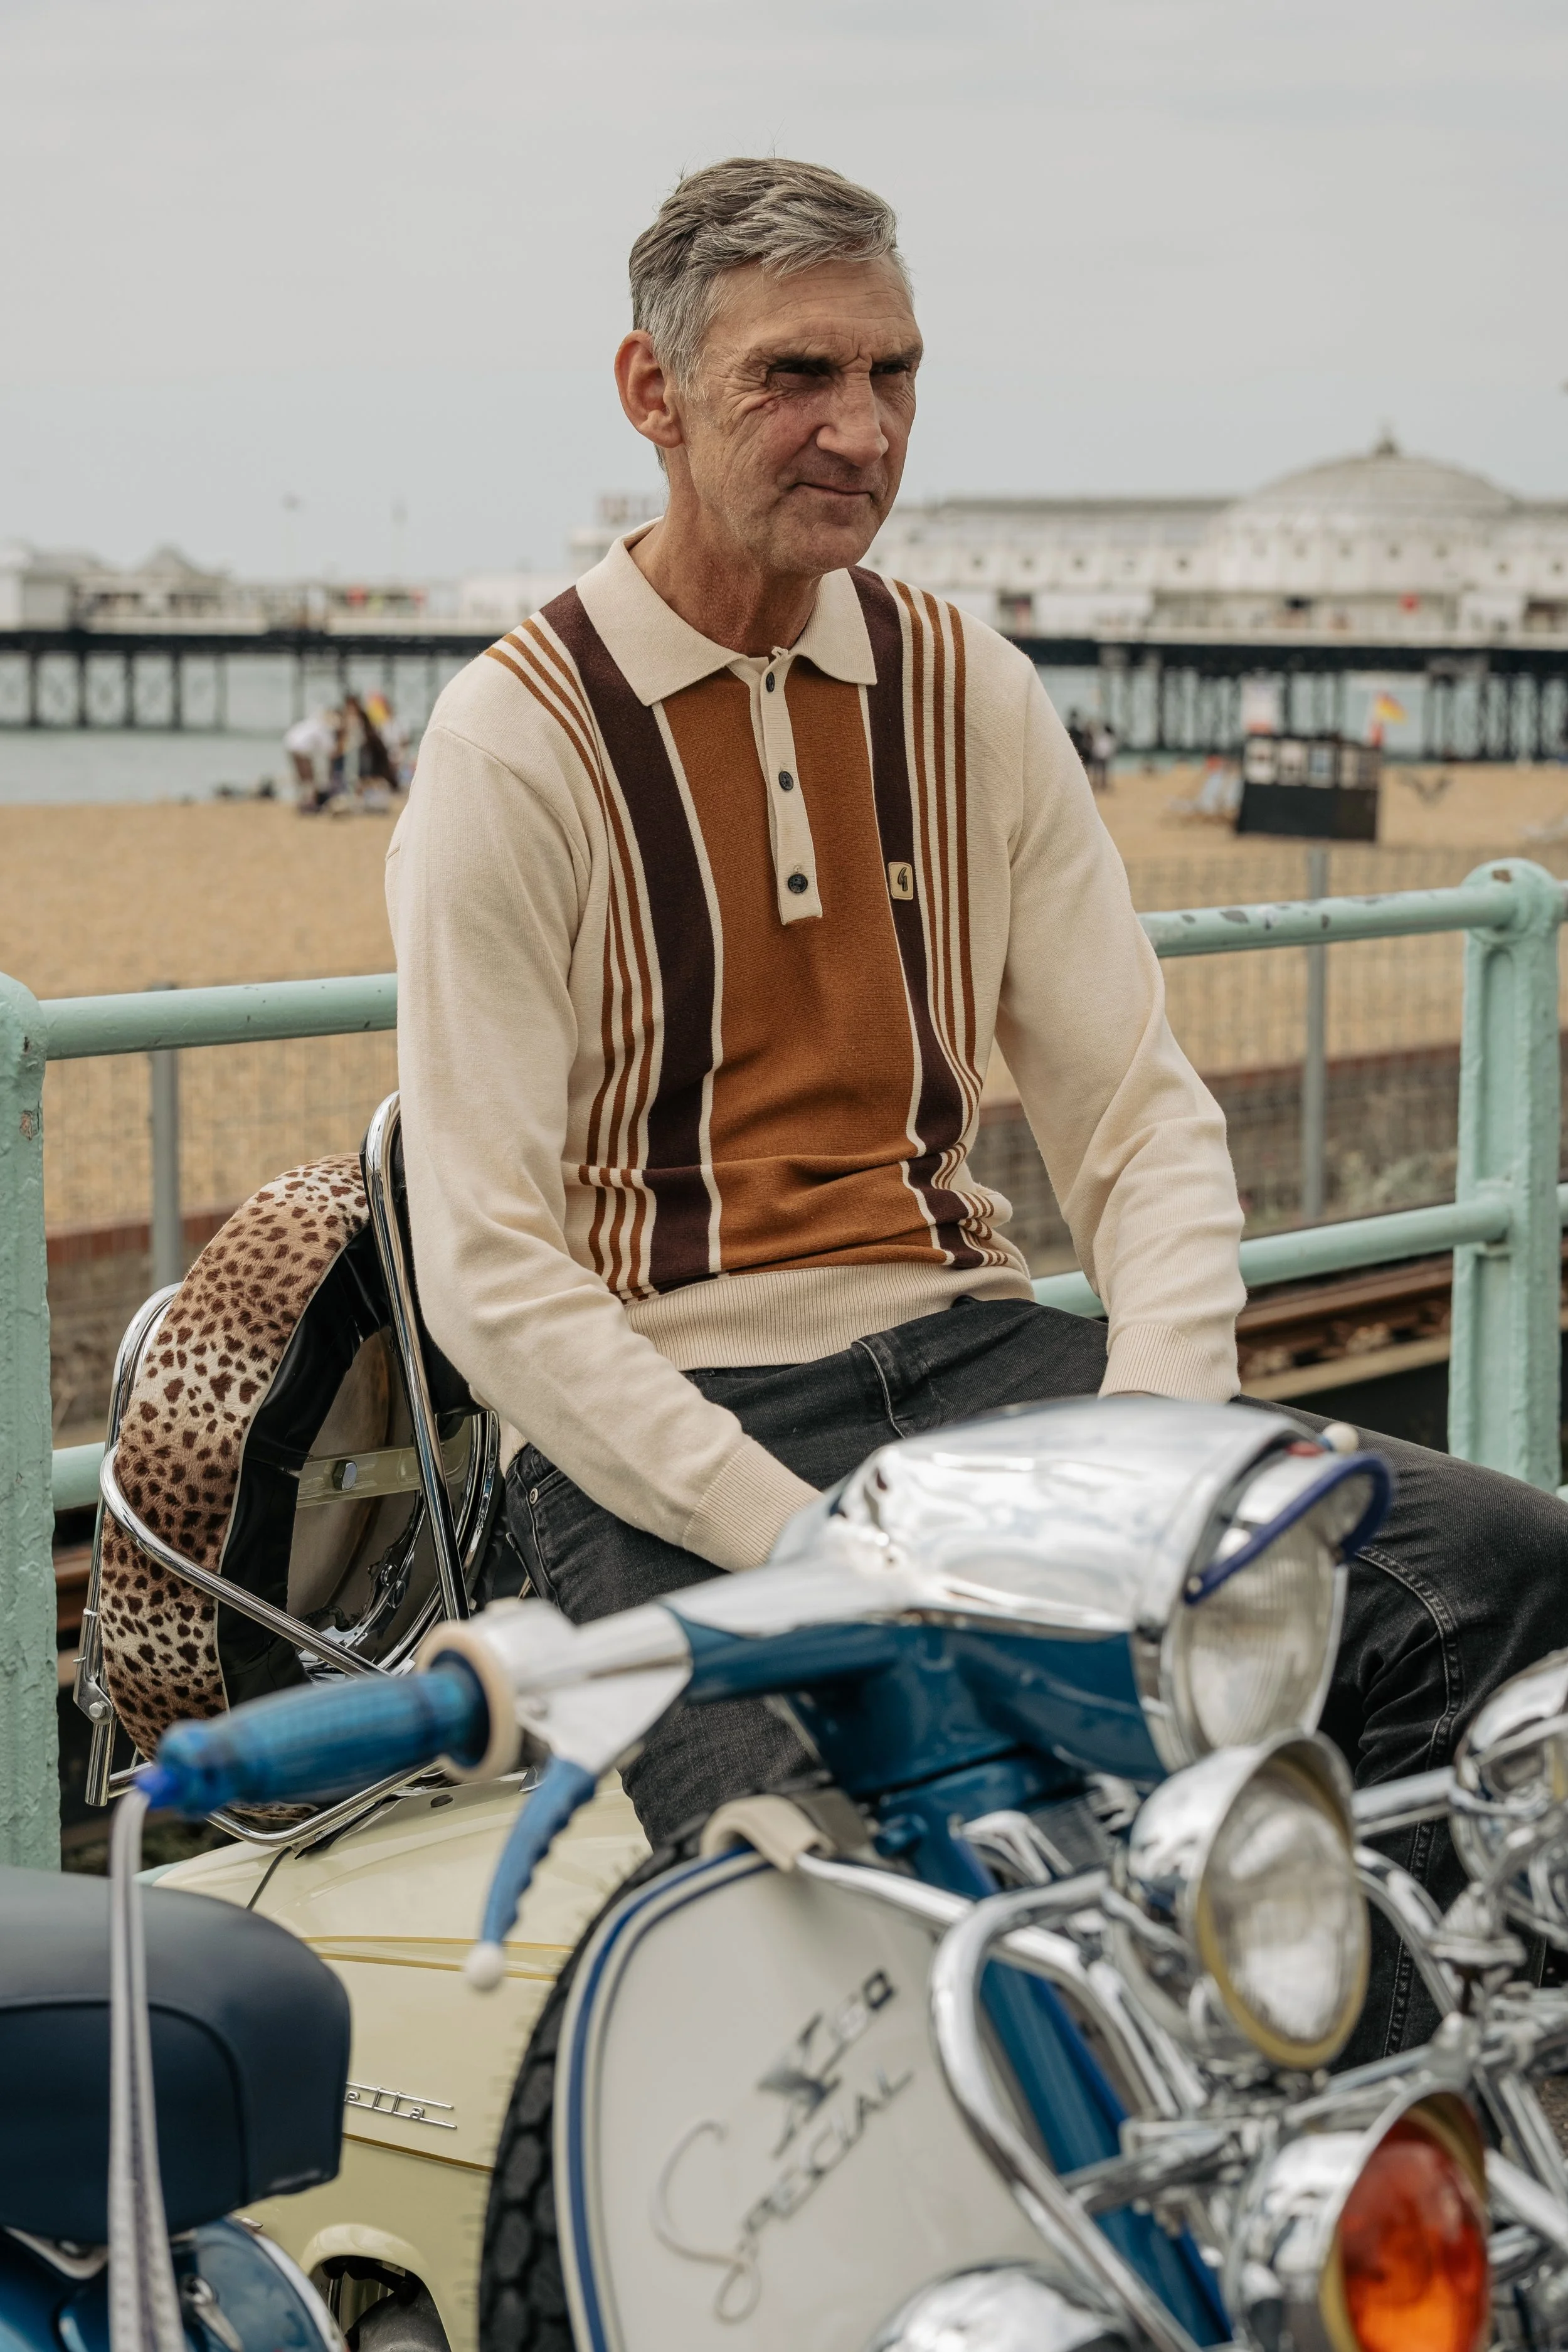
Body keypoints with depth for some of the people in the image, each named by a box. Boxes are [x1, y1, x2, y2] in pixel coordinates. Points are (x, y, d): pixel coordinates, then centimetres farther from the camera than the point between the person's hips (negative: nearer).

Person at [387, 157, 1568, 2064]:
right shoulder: (517, 743, -5)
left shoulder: (973, 696, 10)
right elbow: (492, 1270, -10)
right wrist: (806, 1545, -20)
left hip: (972, 1348, 5)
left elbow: (1143, 1118, 9)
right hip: (661, 1428, -5)